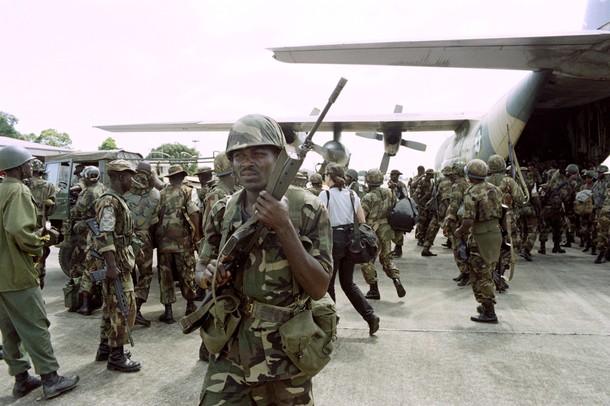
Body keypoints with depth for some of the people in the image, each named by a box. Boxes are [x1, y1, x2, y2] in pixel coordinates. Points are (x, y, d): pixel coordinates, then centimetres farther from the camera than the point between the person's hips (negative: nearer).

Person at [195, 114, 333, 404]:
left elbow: (319, 288, -17)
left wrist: (284, 227, -26)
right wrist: (209, 275, -13)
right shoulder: (222, 212, -1)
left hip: (285, 355, -2)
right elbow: (200, 269, 11)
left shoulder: (307, 209, -12)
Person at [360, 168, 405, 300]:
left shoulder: (368, 198, -16)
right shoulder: (389, 193, 2)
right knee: (387, 258, 21)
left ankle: (374, 290, 12)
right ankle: (397, 281, 2)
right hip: (386, 232, 6)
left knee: (367, 262, 8)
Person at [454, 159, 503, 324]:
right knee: (487, 272, 21)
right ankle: (487, 306, 31)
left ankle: (489, 313, 5)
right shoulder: (494, 189, 8)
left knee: (480, 275, 1)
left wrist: (459, 231, -6)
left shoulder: (471, 194, -16)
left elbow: (469, 220, -22)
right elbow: (500, 212, 14)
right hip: (496, 233, 8)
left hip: (481, 237, -8)